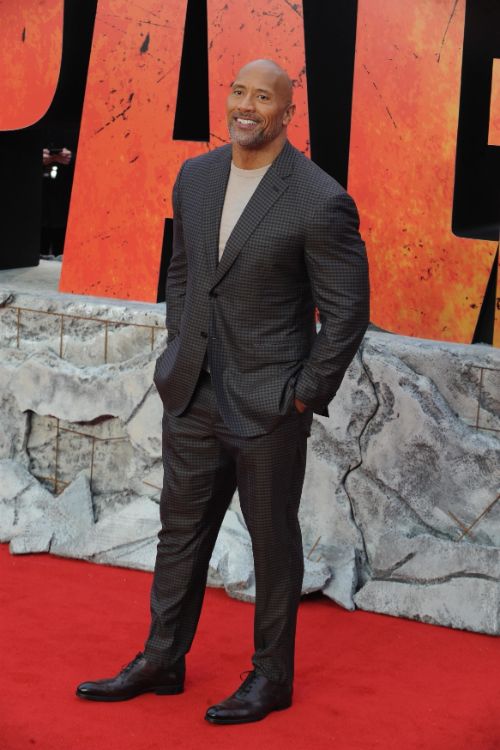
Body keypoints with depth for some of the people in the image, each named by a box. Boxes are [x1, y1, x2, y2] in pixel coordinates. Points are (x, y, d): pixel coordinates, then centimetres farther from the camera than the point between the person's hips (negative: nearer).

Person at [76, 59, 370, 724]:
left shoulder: (320, 202, -16)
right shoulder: (195, 178, 3)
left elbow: (348, 312, -11)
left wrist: (305, 395, -10)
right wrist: (181, 355, 12)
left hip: (269, 405, -6)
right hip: (193, 394, 6)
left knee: (273, 538, 9)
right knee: (182, 530, 16)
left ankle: (273, 675, 25)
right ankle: (161, 661, 31)